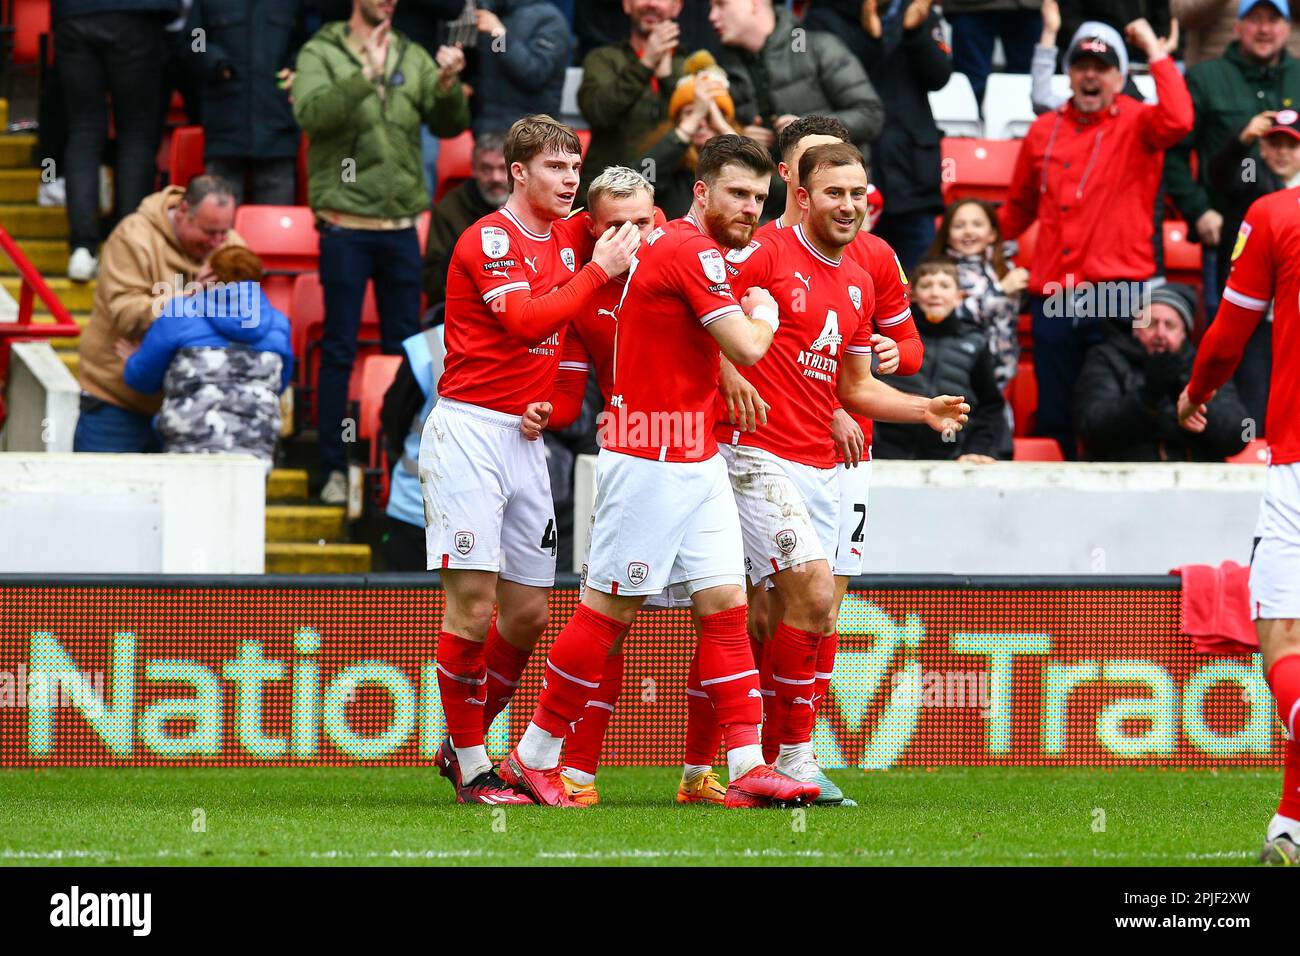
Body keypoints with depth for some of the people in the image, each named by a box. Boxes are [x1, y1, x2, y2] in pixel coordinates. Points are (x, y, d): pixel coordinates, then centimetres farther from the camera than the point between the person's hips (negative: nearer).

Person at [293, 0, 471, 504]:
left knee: (406, 346, 8)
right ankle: (335, 470, 2)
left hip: (401, 227, 4)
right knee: (339, 349, -2)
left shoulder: (413, 58, 9)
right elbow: (312, 113, -19)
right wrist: (366, 75, -29)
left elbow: (449, 124, 3)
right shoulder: (321, 54, -2)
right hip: (345, 225, -4)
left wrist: (448, 85, -17)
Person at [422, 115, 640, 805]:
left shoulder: (570, 239, 12)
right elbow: (525, 320, -23)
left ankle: (461, 746, 21)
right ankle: (471, 771, -5)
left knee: (527, 613, 6)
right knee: (473, 604, -10)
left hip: (525, 438, 7)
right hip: (468, 430, -7)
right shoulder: (490, 238, -9)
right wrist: (598, 271, -17)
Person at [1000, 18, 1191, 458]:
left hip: (1117, 291, -4)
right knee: (1055, 418, 7)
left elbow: (1177, 121, -22)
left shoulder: (1136, 124, 2)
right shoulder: (1044, 131, 13)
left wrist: (1154, 49, -17)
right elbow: (1019, 208, 24)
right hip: (1052, 296, 4)